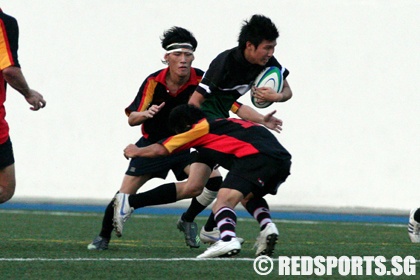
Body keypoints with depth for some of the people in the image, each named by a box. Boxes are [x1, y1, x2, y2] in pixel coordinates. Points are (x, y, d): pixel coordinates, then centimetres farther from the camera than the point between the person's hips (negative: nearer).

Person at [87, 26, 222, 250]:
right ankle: (104, 236, 16)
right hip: (152, 144, -1)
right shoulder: (154, 81, -18)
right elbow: (132, 119, -17)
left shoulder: (202, 80, -19)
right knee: (124, 194, -10)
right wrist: (146, 113, -39)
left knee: (213, 179, -22)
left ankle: (188, 221, 5)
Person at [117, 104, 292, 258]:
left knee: (224, 201, -13)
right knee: (250, 196, 30)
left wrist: (135, 152, 36)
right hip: (282, 159, 8)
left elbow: (161, 150, 20)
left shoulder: (201, 128, 13)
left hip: (255, 155, -8)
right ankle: (268, 226, 3)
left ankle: (228, 239, -42)